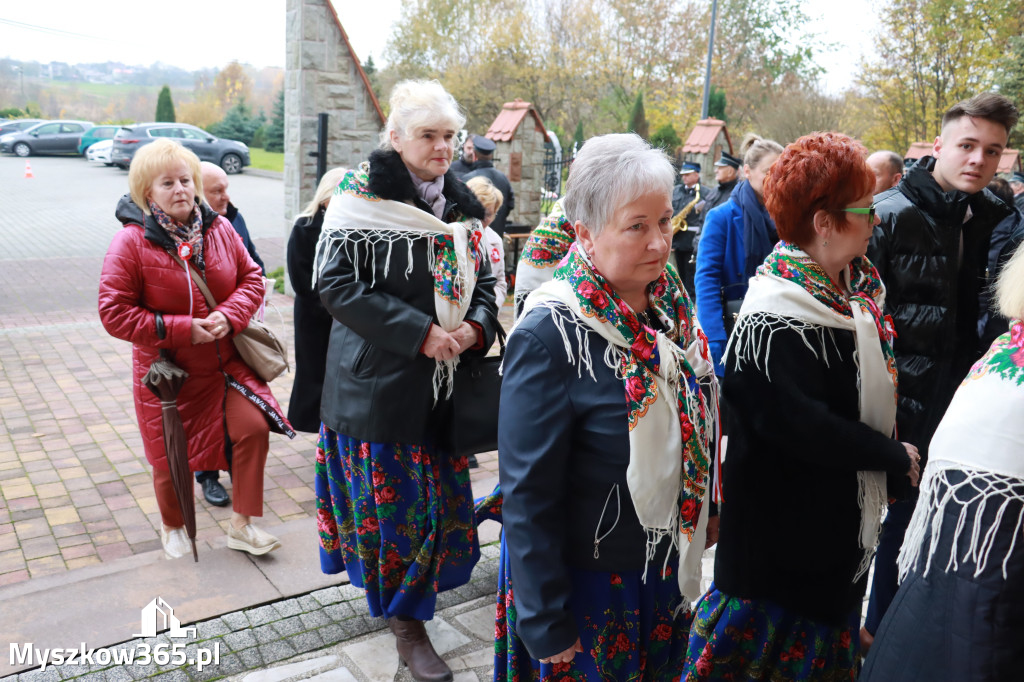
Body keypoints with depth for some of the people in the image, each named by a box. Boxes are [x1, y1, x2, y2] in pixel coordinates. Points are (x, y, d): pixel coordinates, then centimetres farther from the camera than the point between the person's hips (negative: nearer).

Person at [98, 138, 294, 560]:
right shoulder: (131, 242, -15)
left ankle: (241, 525, 13)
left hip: (227, 361, 3)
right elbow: (115, 313, -15)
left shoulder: (219, 229, -2)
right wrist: (181, 329, -21)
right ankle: (173, 528, 40)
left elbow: (251, 278, 3)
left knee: (253, 429, -7)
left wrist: (230, 315, -17)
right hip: (168, 370, -3)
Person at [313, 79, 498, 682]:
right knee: (388, 501, 3)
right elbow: (338, 284, -17)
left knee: (442, 500, 15)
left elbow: (484, 281, 14)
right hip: (378, 379, -6)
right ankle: (407, 622, 25)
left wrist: (476, 326, -8)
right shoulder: (364, 196, -10)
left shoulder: (462, 204, 8)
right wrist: (420, 332, -21)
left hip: (443, 384, 6)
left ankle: (412, 615, 37)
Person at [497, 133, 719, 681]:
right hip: (585, 579, -6)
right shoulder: (549, 335, -25)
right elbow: (527, 496, -22)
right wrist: (547, 626, -18)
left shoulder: (670, 308, -3)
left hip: (668, 568, 7)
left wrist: (705, 514, 13)